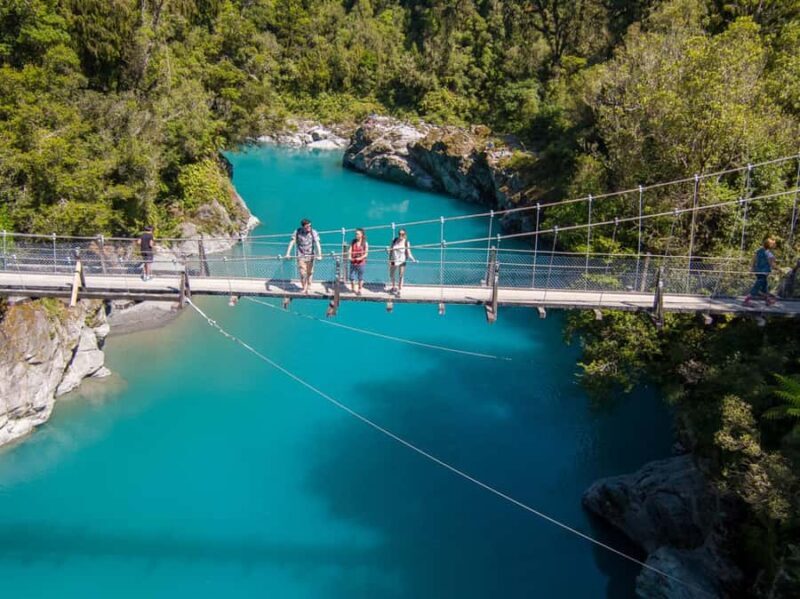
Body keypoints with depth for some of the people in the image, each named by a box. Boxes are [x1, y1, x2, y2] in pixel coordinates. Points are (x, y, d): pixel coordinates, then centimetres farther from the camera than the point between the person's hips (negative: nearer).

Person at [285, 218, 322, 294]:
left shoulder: (313, 232, -12)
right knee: (302, 273, -5)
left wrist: (319, 255, -32)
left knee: (309, 272, 10)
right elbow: (292, 242, -9)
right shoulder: (297, 232, -8)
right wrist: (288, 253, -18)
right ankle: (304, 288, 12)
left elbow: (317, 244, -20)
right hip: (301, 255, 0)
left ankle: (308, 287, 28)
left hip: (310, 255, 0)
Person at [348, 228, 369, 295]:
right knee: (352, 277, 4)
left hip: (361, 263, -2)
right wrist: (349, 257, -18)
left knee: (360, 277, 6)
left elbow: (366, 253, -5)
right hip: (353, 262, 2)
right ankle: (353, 289, 23)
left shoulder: (365, 243, -3)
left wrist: (361, 258, -22)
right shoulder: (353, 242, 4)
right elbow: (350, 251, 2)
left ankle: (359, 290, 19)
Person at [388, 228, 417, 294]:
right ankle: (393, 287, 42)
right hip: (394, 261, 4)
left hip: (402, 261, -3)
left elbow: (409, 254, -12)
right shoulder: (394, 240, -6)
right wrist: (389, 259, 1)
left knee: (401, 276, 3)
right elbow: (390, 250, 4)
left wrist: (414, 260, -27)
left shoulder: (406, 243, -14)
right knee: (391, 275, 17)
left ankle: (399, 290, 17)